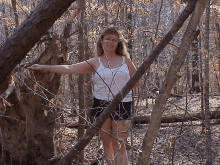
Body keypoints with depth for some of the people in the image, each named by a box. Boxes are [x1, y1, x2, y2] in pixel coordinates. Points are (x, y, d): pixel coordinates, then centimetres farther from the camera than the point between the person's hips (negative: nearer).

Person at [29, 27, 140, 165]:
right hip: (101, 105, 2)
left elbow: (136, 83, 10)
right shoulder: (96, 62, 4)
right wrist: (44, 67, -2)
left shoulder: (125, 60, 5)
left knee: (119, 145, -3)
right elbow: (69, 68, 1)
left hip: (122, 105, -1)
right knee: (107, 143, 8)